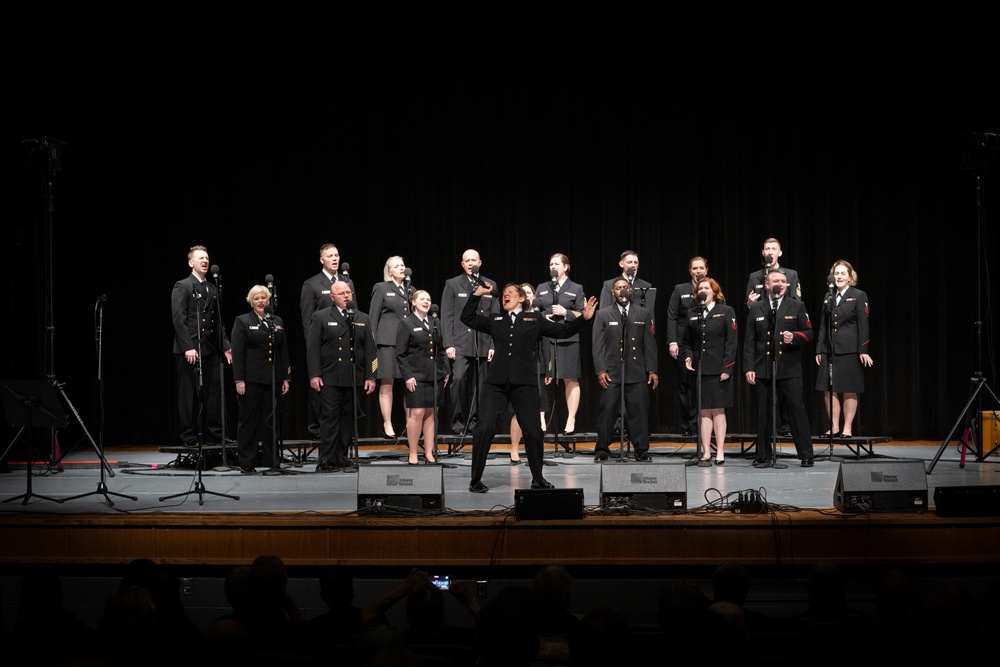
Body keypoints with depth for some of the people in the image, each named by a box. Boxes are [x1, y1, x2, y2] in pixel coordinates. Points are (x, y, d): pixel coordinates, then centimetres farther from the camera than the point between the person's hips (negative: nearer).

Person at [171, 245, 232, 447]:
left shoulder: (212, 289, 17)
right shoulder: (182, 287, -4)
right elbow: (179, 319, -11)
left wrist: (225, 345, 10)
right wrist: (187, 348, -18)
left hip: (210, 350, 6)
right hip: (189, 350, -6)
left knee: (213, 392, 6)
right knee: (189, 394, -1)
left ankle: (214, 433, 11)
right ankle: (189, 436, 4)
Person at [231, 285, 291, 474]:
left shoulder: (277, 322, 13)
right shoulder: (242, 321, 0)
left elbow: (284, 351, 14)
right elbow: (237, 353, -6)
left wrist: (286, 377, 8)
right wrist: (239, 380, -13)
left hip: (272, 379, 4)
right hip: (251, 379, -4)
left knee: (270, 421, 6)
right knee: (248, 421, 2)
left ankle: (272, 462, 11)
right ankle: (246, 463, 6)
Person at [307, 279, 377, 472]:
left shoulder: (363, 319, 14)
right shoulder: (321, 317, 4)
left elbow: (370, 349, 12)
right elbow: (312, 348, 0)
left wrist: (370, 376, 4)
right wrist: (314, 375, -9)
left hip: (354, 379, 3)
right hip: (330, 378, -3)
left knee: (348, 419, 5)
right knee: (329, 418, -5)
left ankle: (341, 459, 12)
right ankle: (326, 460, -3)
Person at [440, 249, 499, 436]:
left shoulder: (490, 285, 13)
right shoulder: (452, 284, 6)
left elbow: (495, 317, 11)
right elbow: (446, 317, 1)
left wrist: (493, 345, 3)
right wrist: (448, 344, -8)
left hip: (483, 344, 3)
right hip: (460, 343, -3)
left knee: (478, 386, 3)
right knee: (458, 380, -16)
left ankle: (473, 423, 12)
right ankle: (458, 422, -7)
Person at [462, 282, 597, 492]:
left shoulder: (534, 320, 14)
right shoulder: (495, 321, 19)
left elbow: (563, 331, 12)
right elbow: (467, 318, 20)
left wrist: (584, 318, 0)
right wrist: (477, 295, 13)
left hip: (524, 382, -1)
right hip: (496, 382, 1)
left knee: (533, 431, -2)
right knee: (485, 428, -9)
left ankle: (538, 479, 16)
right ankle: (476, 480, 0)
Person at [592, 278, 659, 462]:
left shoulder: (644, 314, 12)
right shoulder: (603, 315, 8)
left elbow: (649, 344, 10)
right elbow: (598, 345, 3)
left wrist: (652, 370, 2)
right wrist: (600, 370, -7)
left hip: (637, 372, 1)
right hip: (611, 372, -1)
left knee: (639, 411, 0)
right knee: (607, 411, -3)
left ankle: (642, 451, 6)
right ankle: (602, 450, 6)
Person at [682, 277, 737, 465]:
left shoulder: (726, 312, 1)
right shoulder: (693, 314, 13)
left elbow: (731, 342, -4)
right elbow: (686, 341, 18)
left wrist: (727, 368, -11)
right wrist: (687, 356, -2)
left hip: (719, 371, -4)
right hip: (700, 369, 4)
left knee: (718, 411, 0)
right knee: (704, 411, 3)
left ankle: (720, 453, 3)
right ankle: (706, 453, 6)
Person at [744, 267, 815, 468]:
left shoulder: (797, 307, 8)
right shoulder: (756, 309, 11)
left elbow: (808, 333, 8)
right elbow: (749, 341, 9)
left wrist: (794, 337, -14)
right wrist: (749, 367, 0)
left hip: (789, 369, -2)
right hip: (763, 369, 2)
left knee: (797, 411, -5)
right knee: (763, 414, 4)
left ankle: (806, 456, 0)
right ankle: (764, 457, 11)